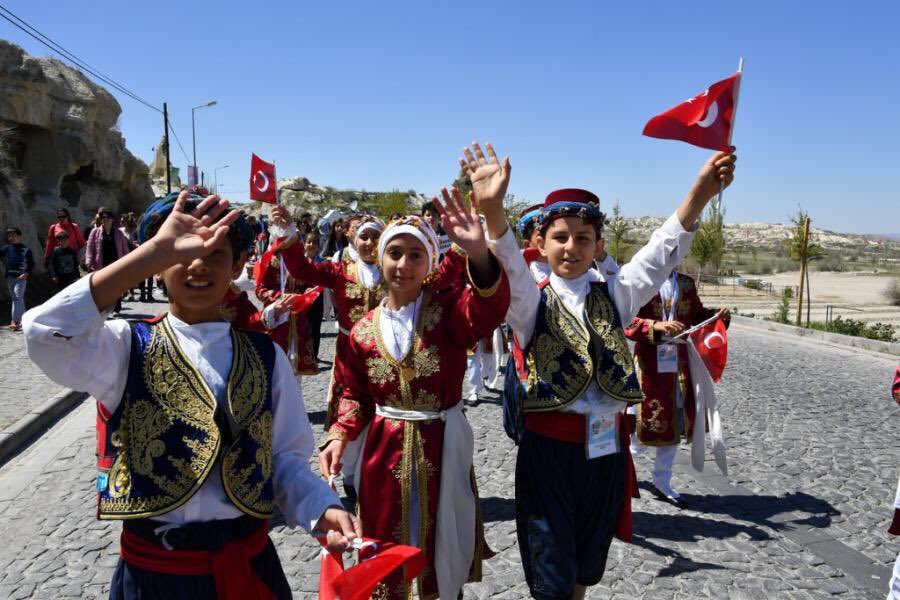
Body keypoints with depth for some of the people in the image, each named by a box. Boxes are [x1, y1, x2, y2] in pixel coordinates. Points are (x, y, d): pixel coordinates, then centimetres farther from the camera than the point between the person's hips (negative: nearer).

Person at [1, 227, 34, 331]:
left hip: (21, 277, -5)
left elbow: (31, 264, -3)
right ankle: (23, 319, 21)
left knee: (18, 298, -12)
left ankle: (14, 321, -15)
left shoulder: (25, 249, -3)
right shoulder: (6, 248, 7)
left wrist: (26, 274, -13)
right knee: (14, 298, 11)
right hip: (9, 277, 5)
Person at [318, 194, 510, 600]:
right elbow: (355, 394, 9)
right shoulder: (363, 330, -1)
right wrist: (340, 434, -11)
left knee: (439, 550, 15)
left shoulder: (448, 310, -11)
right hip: (383, 450, 2)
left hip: (441, 446, -2)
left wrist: (479, 253, -53)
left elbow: (488, 309, -34)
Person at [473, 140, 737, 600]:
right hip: (549, 448, -3)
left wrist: (701, 190, -23)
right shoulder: (531, 300, -5)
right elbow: (509, 267, -25)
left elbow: (663, 253, -7)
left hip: (605, 449, 4)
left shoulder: (614, 295, 5)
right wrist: (492, 208, -45)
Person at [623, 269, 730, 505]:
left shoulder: (686, 284, 8)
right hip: (650, 365, -6)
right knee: (646, 424, 2)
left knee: (674, 424, 12)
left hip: (678, 364, 6)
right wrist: (656, 326, -31)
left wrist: (717, 315, -2)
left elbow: (697, 314, 17)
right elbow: (626, 321, -17)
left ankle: (662, 482, 28)